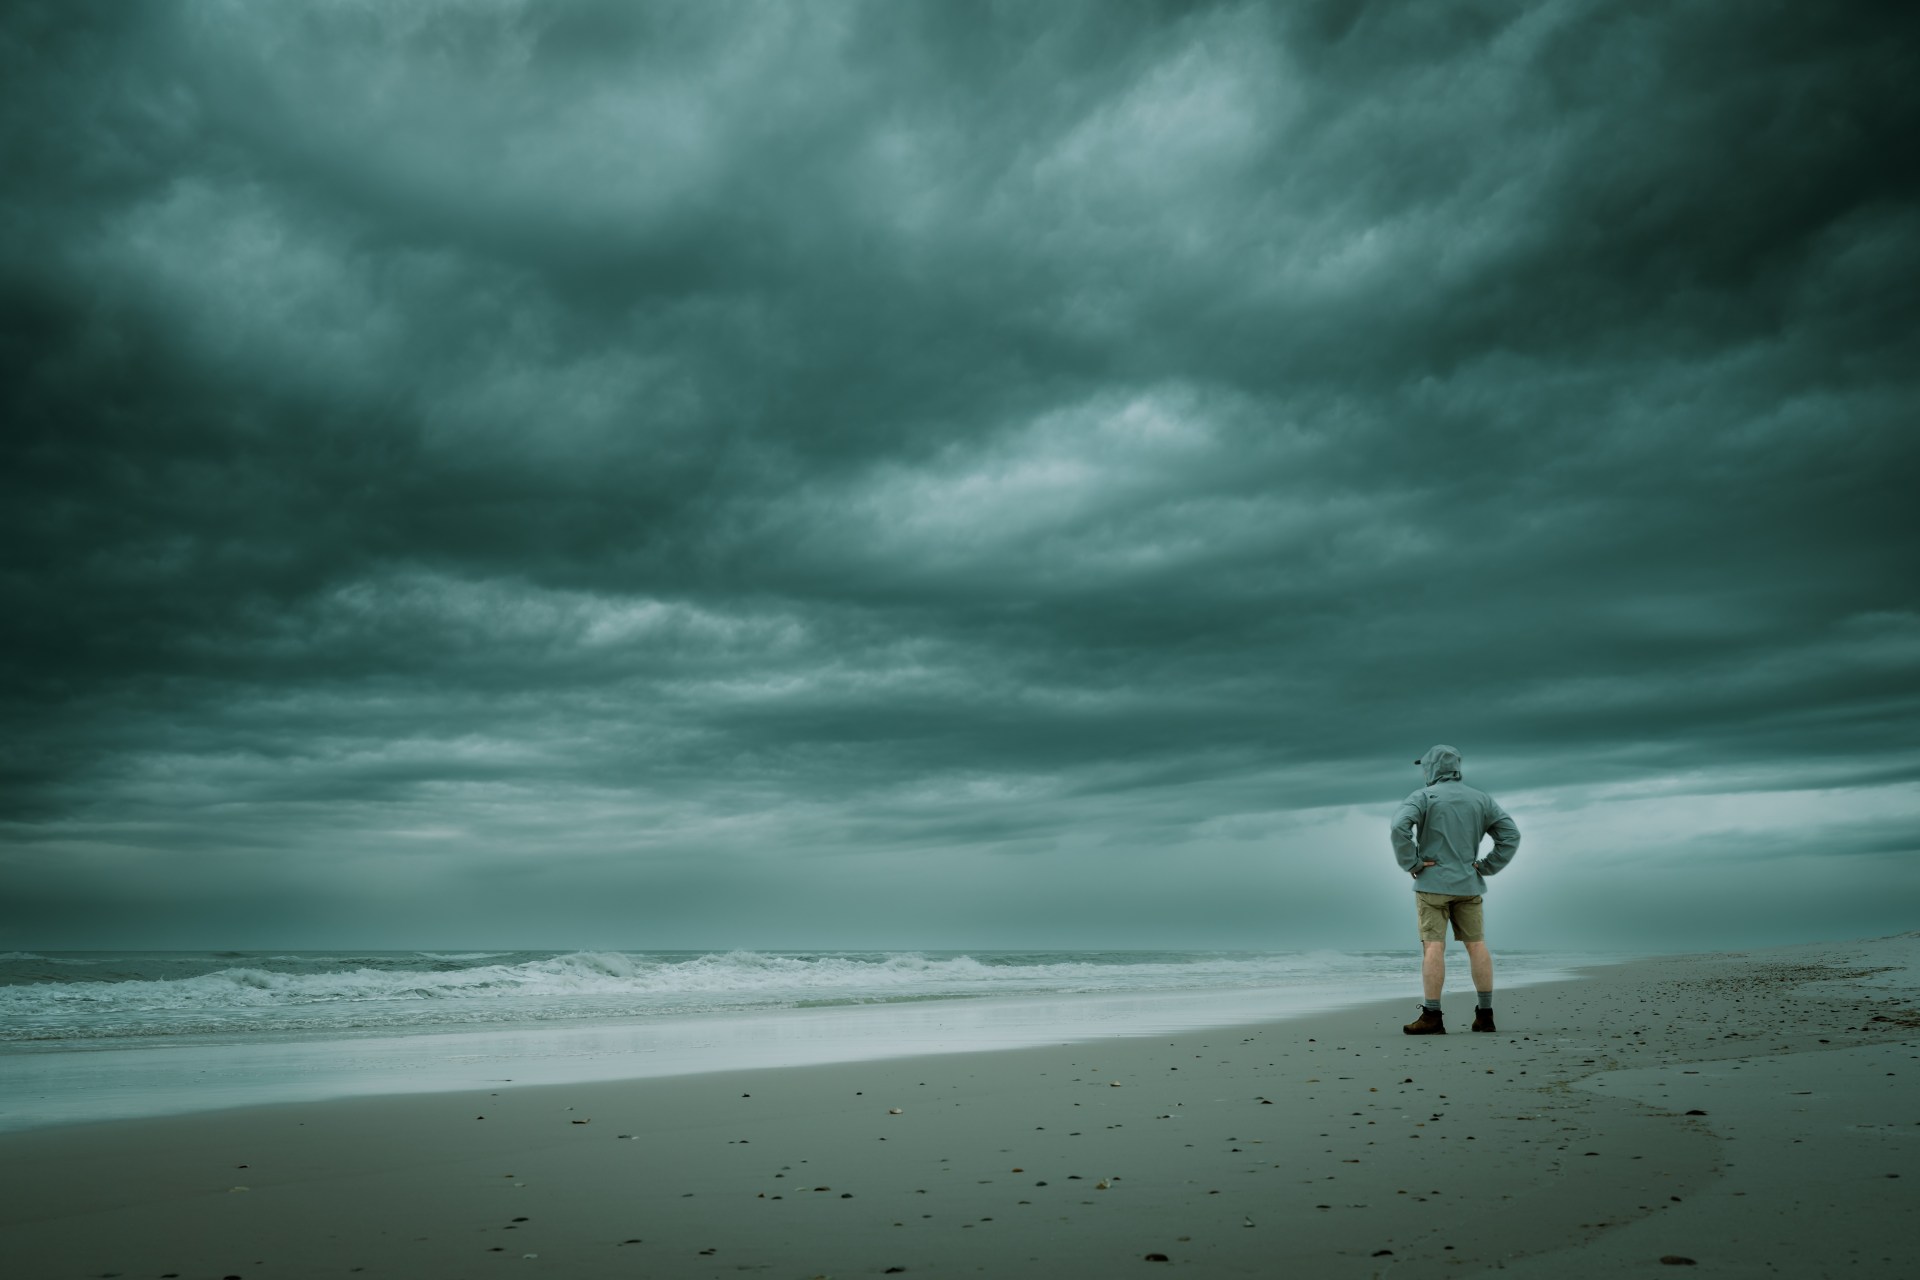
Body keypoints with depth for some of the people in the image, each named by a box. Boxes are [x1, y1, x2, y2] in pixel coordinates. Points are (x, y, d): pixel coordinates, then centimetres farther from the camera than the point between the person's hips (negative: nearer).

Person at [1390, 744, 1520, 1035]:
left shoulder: (1423, 797, -6)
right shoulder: (1480, 799, 9)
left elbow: (1399, 826, -23)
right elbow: (1511, 834, 5)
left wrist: (1411, 863, -13)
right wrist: (1486, 867, 5)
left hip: (1432, 883, -4)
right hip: (1468, 885, 4)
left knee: (1433, 947, -7)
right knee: (1477, 946, 8)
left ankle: (1432, 1017, -8)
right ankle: (1485, 1014, 10)